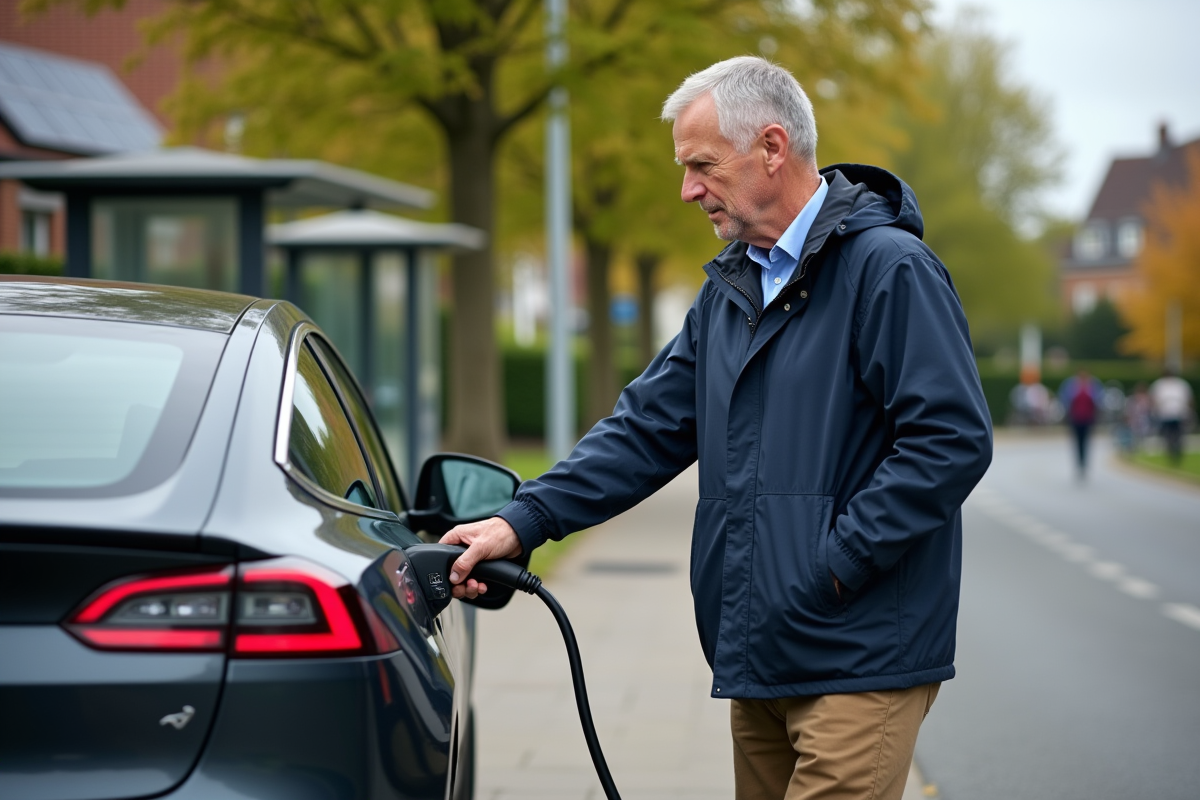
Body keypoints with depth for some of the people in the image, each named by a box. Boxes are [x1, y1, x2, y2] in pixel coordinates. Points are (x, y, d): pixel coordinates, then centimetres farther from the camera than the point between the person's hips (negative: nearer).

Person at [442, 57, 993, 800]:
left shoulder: (890, 269, -11)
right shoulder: (732, 288, 16)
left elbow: (952, 440, -18)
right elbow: (649, 426, 15)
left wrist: (835, 564, -17)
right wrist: (526, 520, 4)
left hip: (860, 660, -8)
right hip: (758, 658, 8)